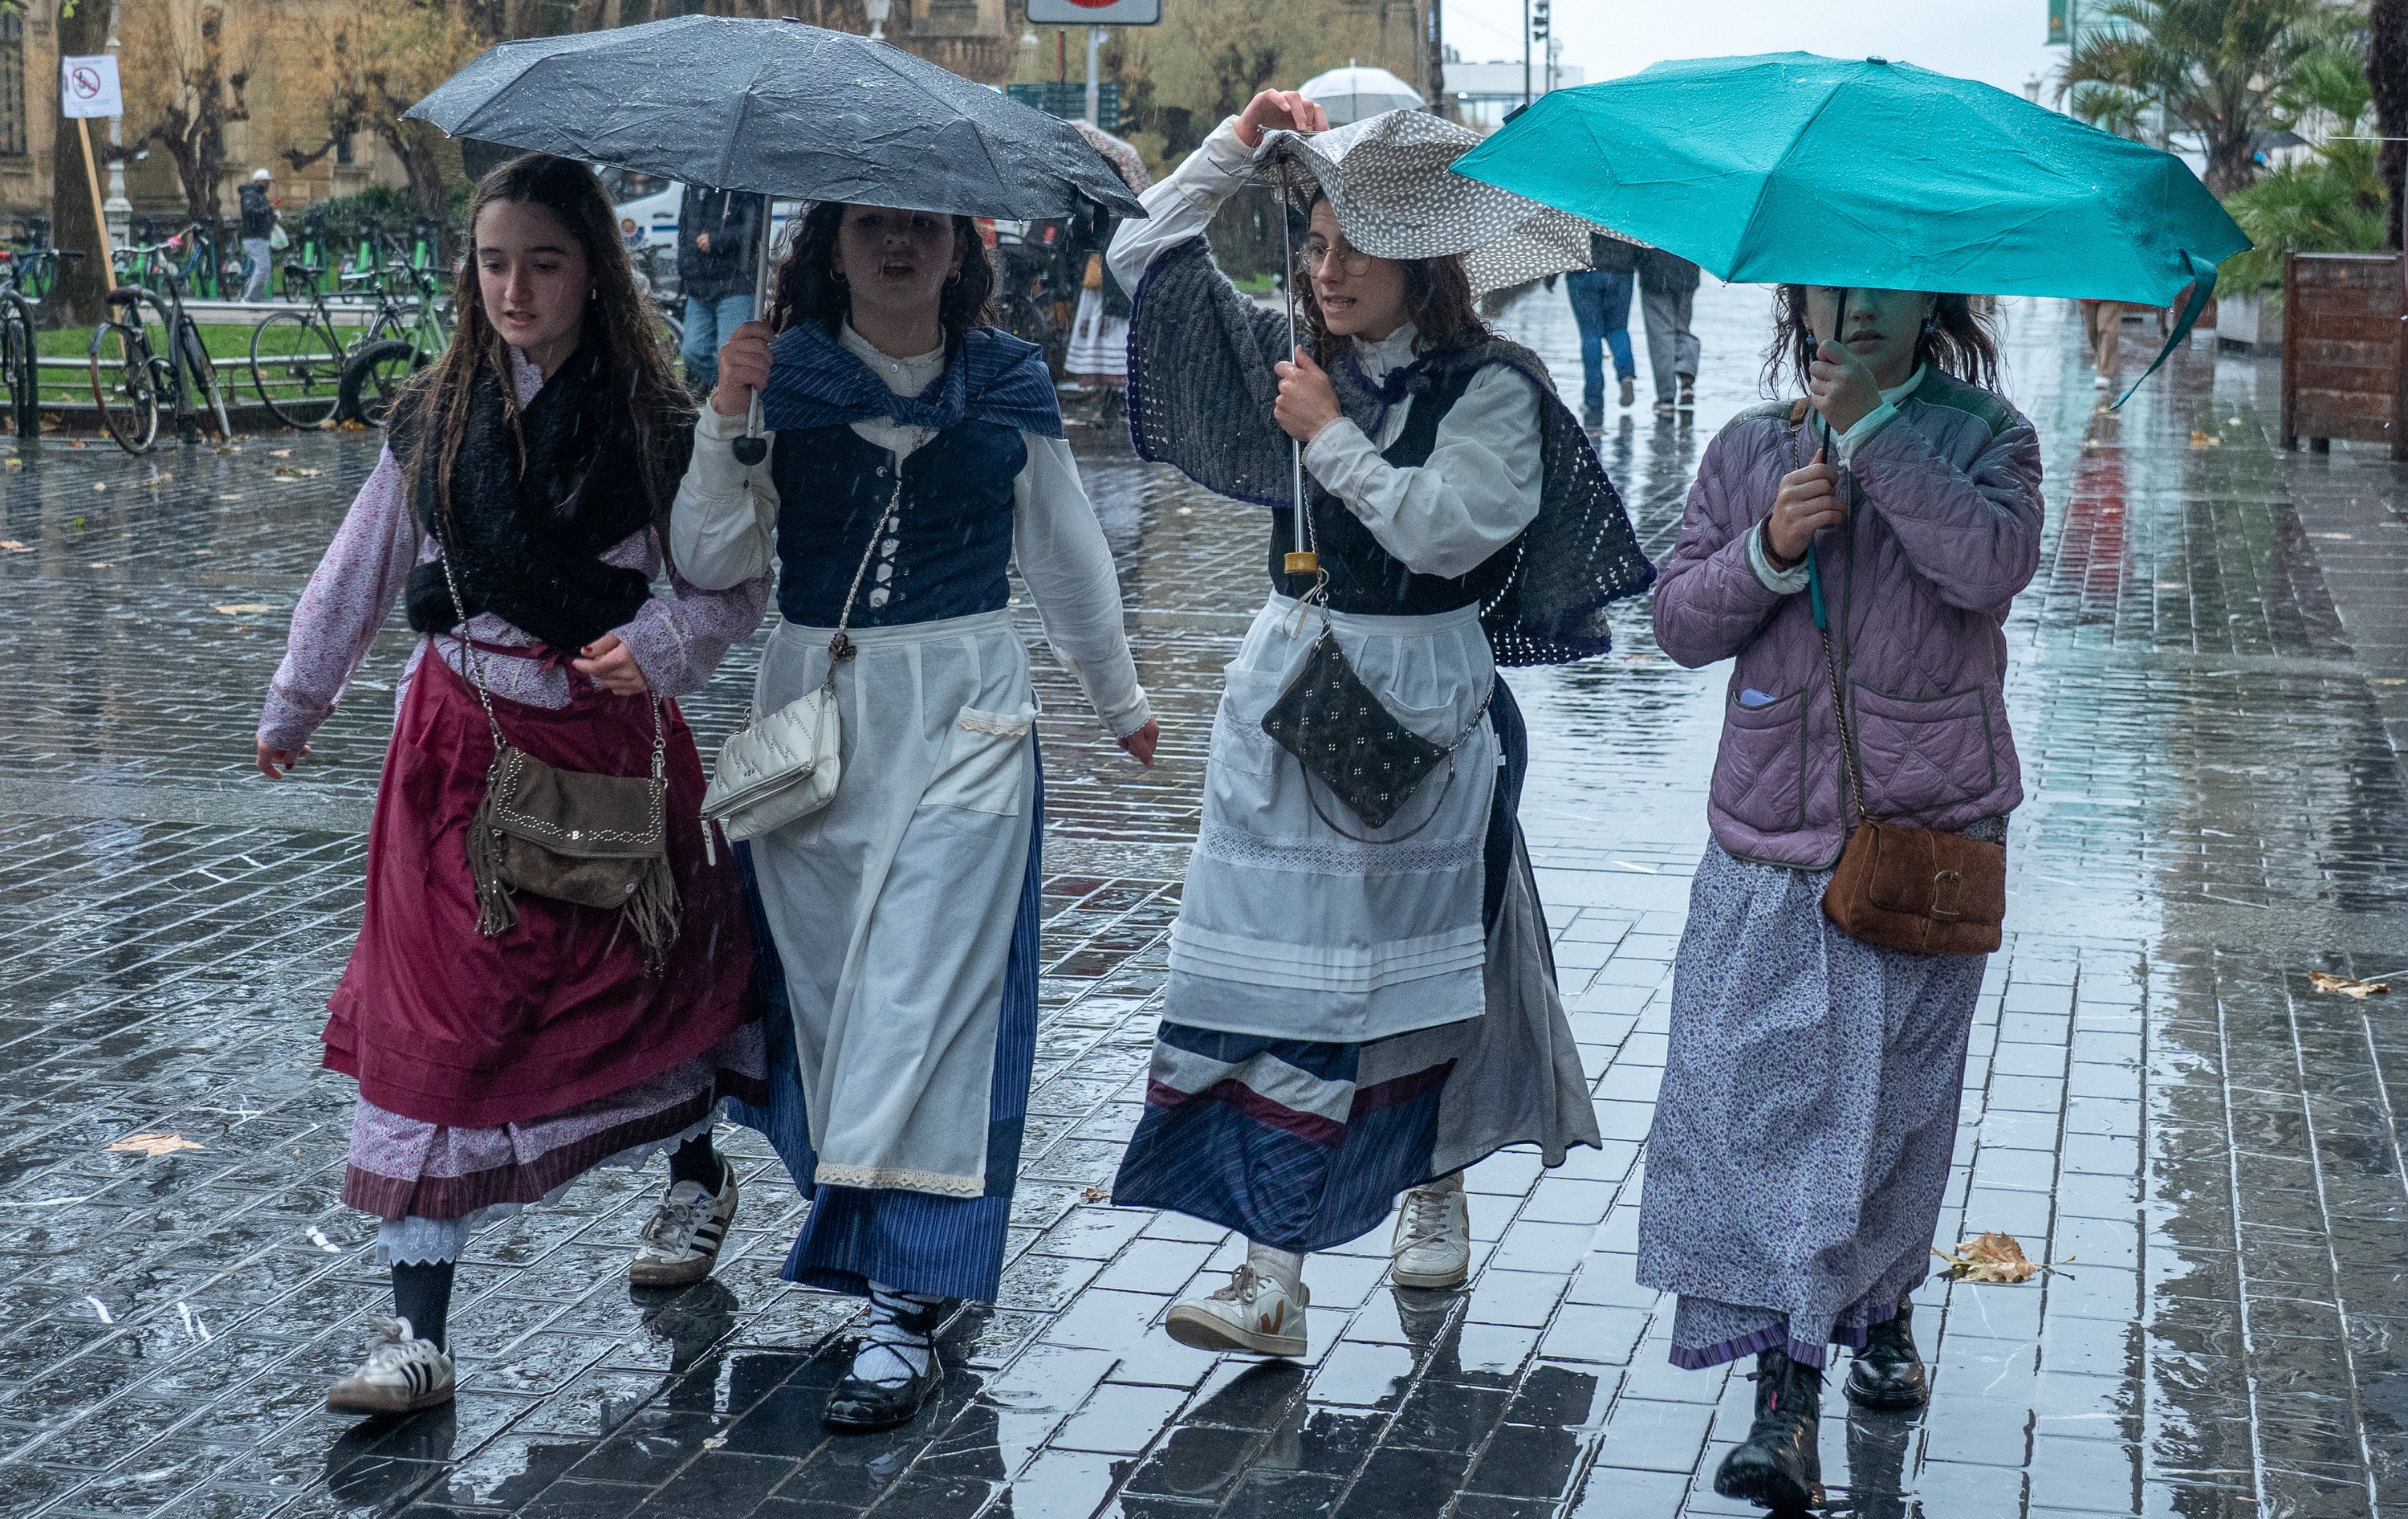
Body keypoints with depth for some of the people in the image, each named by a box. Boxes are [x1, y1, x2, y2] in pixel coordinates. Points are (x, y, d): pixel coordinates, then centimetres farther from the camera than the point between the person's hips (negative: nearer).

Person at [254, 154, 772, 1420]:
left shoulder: (654, 424, -6)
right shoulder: (434, 418, 2)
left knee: (643, 970, 14)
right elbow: (360, 571, 12)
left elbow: (739, 579, -5)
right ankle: (417, 1330, -3)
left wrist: (663, 642, -24)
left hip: (610, 740, -2)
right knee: (433, 1016, -4)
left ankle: (696, 1179, 47)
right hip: (460, 738, 2)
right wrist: (292, 707, 21)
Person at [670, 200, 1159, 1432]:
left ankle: (907, 1302, -10)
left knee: (926, 988, -9)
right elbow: (711, 560, -4)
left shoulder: (1009, 383, 4)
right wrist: (724, 422, -18)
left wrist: (1121, 701, 26)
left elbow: (1066, 553, 16)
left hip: (965, 709, -2)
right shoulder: (782, 375, 2)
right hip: (814, 704, 2)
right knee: (828, 981, 4)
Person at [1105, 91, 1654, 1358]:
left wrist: (1333, 440, -14)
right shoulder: (1296, 361, 8)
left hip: (1419, 702, -4)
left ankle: (1435, 1187, 33)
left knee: (1415, 959, 8)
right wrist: (1241, 144, 3)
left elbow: (1454, 531, -20)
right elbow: (1144, 255, 11)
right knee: (1272, 971, -4)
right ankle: (1274, 1270, -5)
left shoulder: (1490, 387, -6)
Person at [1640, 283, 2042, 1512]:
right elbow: (1680, 623, 6)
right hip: (1768, 834, 1)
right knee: (1760, 1095, -10)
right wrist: (1768, 553, -13)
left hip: (1927, 825, -1)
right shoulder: (1747, 449, 9)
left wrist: (1875, 423, -19)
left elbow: (1992, 566, -18)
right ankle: (1786, 1388, -11)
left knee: (1895, 1097, 8)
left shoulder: (1984, 436, 2)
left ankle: (1882, 1306, 34)